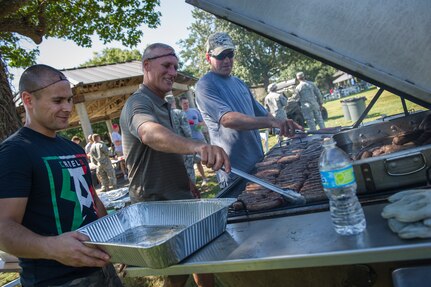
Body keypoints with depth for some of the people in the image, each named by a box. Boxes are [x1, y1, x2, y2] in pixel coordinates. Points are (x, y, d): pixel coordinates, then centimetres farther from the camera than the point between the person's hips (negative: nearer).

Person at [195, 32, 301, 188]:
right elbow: (227, 119, -29)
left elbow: (261, 113, 21)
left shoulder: (239, 82, 14)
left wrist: (284, 125, 5)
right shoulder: (205, 85, -12)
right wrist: (272, 122, -37)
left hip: (259, 162, 8)